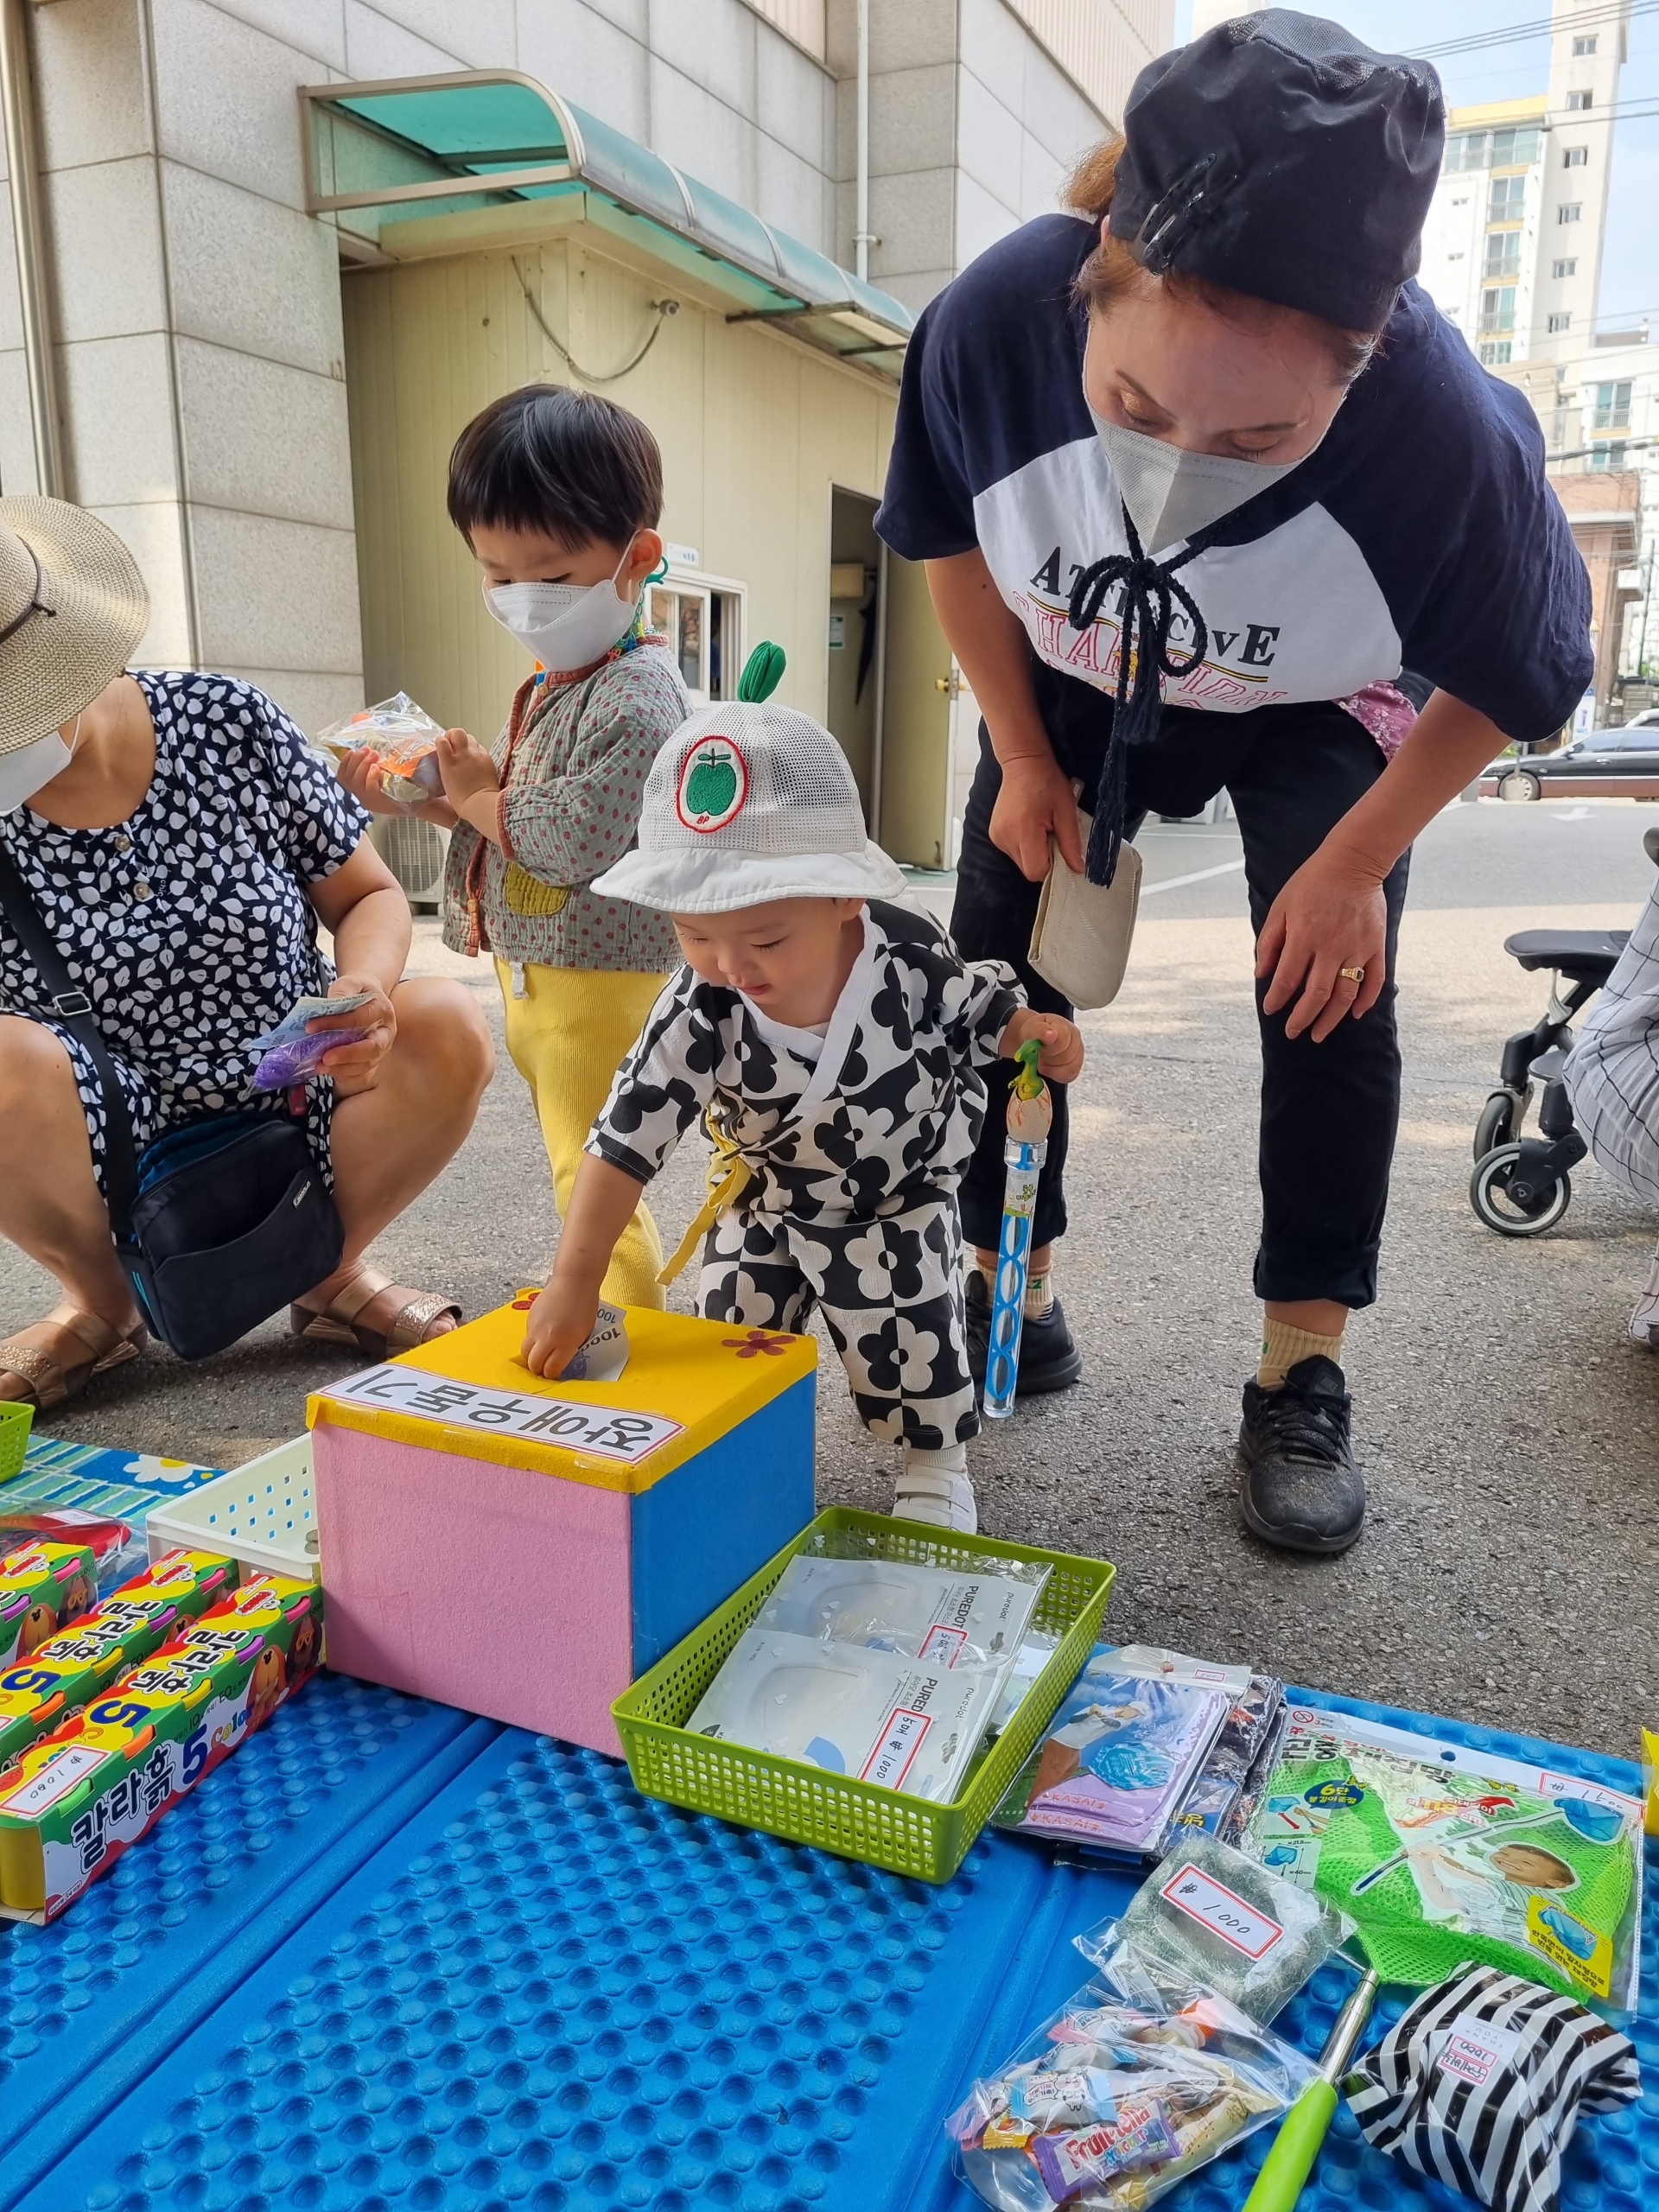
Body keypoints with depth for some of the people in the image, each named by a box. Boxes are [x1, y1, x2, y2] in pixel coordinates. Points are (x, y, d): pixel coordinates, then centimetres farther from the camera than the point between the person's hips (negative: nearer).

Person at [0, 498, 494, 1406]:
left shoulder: (228, 722, -8)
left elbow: (370, 896, 0)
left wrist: (361, 995, -22)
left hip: (301, 1107, 1)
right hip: (110, 1153, 0)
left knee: (446, 1026, -27)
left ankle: (334, 1273, 3)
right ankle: (101, 1305, 2)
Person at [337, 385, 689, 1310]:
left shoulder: (636, 694, -19)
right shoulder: (552, 685, 13)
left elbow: (576, 836, -28)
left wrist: (480, 797, -13)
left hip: (595, 980, -10)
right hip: (537, 971, 10)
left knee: (592, 1179, -4)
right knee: (581, 1172, 20)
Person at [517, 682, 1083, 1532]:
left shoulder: (910, 956, -29)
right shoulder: (701, 1012, -31)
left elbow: (979, 1012, -6)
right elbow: (625, 1140, -30)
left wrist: (1035, 1034, -27)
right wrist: (574, 1280, -31)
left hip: (896, 1215, -1)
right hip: (762, 1213, 2)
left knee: (910, 1346, 7)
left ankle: (937, 1468, 36)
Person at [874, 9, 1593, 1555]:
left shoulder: (1447, 430, -37)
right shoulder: (992, 324, -33)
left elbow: (1512, 681, -17)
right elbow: (950, 536, -10)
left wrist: (1355, 862, -16)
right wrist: (1021, 758, -9)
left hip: (1315, 711, -2)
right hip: (1078, 684, 2)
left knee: (1329, 997, -13)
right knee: (995, 973, -3)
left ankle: (1301, 1380, 3)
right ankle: (1012, 1295, 16)